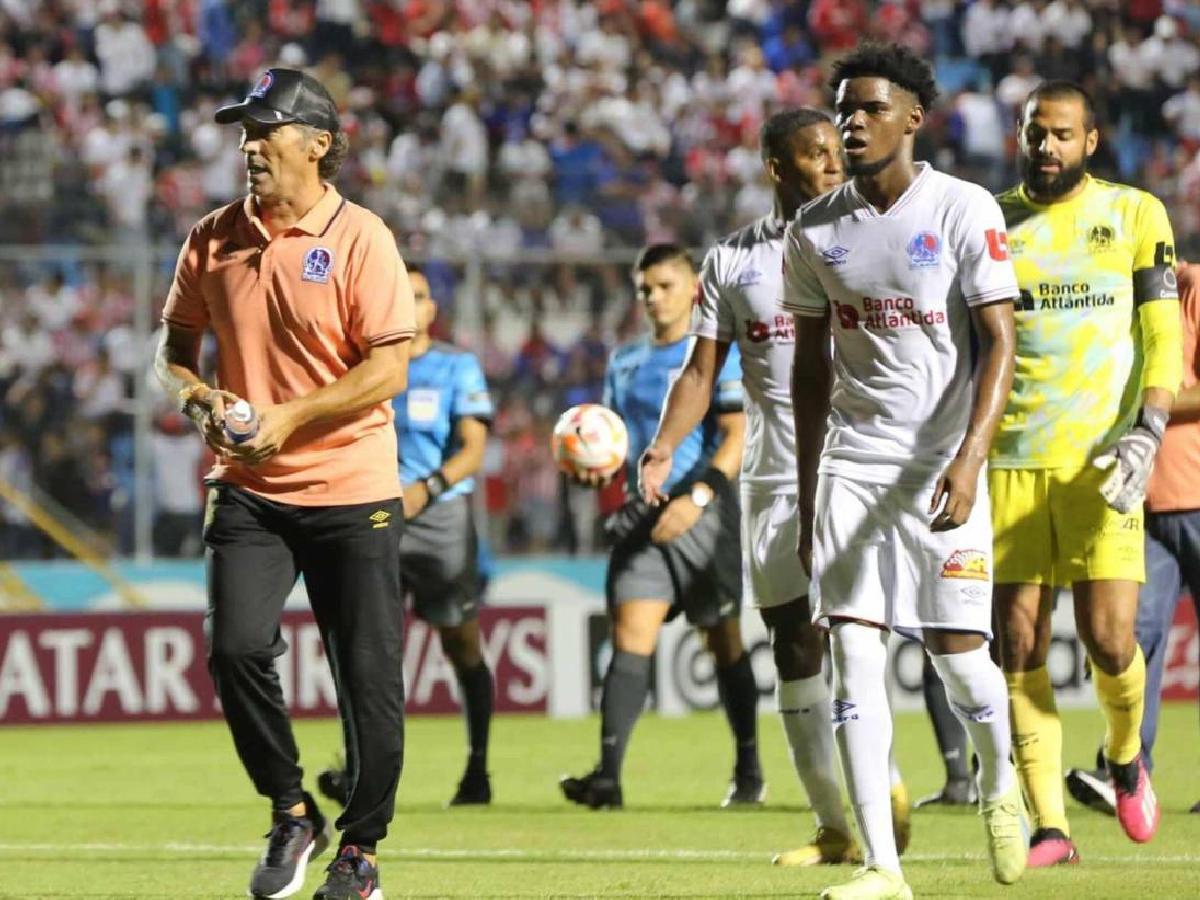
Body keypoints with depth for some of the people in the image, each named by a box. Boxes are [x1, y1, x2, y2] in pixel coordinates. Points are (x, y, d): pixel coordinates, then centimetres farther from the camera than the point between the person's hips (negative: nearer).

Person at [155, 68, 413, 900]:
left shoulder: (359, 239, -8)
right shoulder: (216, 239, 5)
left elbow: (389, 368, -11)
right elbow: (175, 346, 15)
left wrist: (289, 416, -19)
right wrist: (199, 398, -6)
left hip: (351, 492, -3)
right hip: (250, 489, 3)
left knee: (368, 675, -1)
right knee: (236, 649, -13)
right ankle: (291, 815, 7)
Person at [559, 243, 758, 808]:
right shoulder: (625, 362, 16)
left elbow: (737, 437, -11)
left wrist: (698, 497, -25)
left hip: (704, 513, -4)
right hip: (642, 514, 4)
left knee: (724, 641, 6)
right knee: (630, 635, -11)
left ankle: (749, 771, 19)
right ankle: (608, 774, -21)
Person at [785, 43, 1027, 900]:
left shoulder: (965, 211, -7)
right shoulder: (816, 229, 6)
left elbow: (999, 343, -10)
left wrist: (970, 459, -23)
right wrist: (808, 499, 14)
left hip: (941, 464, -3)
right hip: (851, 465, 3)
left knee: (958, 651, -2)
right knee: (854, 651, -8)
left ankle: (1000, 783, 31)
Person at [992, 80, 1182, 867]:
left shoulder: (1134, 215, 6)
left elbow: (1163, 337, 2)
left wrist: (1146, 434, -12)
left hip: (1099, 462, -2)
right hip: (1010, 462, 2)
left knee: (1109, 640, -9)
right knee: (1020, 647, -4)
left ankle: (1127, 756, 22)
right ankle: (1049, 825, 1)